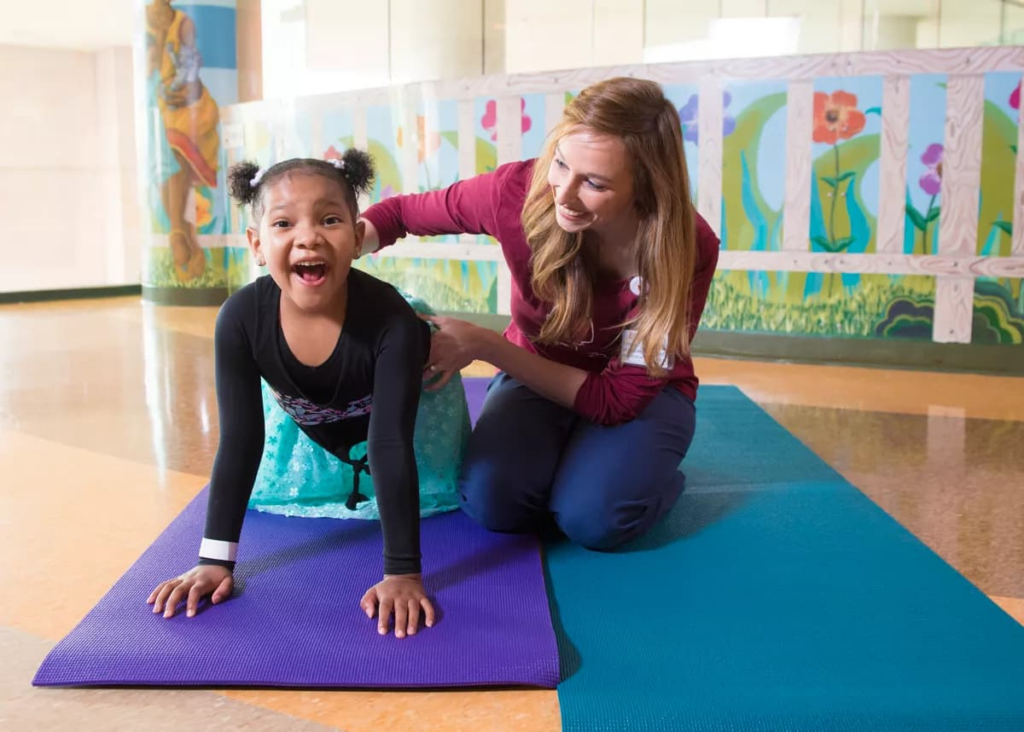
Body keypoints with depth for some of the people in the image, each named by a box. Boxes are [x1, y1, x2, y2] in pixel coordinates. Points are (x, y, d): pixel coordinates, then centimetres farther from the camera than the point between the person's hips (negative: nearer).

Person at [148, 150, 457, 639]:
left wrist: (402, 571, -42)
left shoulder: (391, 320, -43)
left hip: (401, 406, -2)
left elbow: (392, 445, -41)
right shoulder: (241, 319, -35)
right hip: (311, 424, 3)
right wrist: (214, 559, -27)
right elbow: (240, 442, -28)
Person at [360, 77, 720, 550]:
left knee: (593, 517, -29)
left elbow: (619, 399, -27)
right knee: (492, 499, -26)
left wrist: (482, 344, -32)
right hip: (535, 374, 2)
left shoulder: (689, 249, -29)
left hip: (643, 392, -1)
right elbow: (400, 213, -6)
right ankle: (566, 456, 7)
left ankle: (651, 471, 5)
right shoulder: (518, 191, -25)